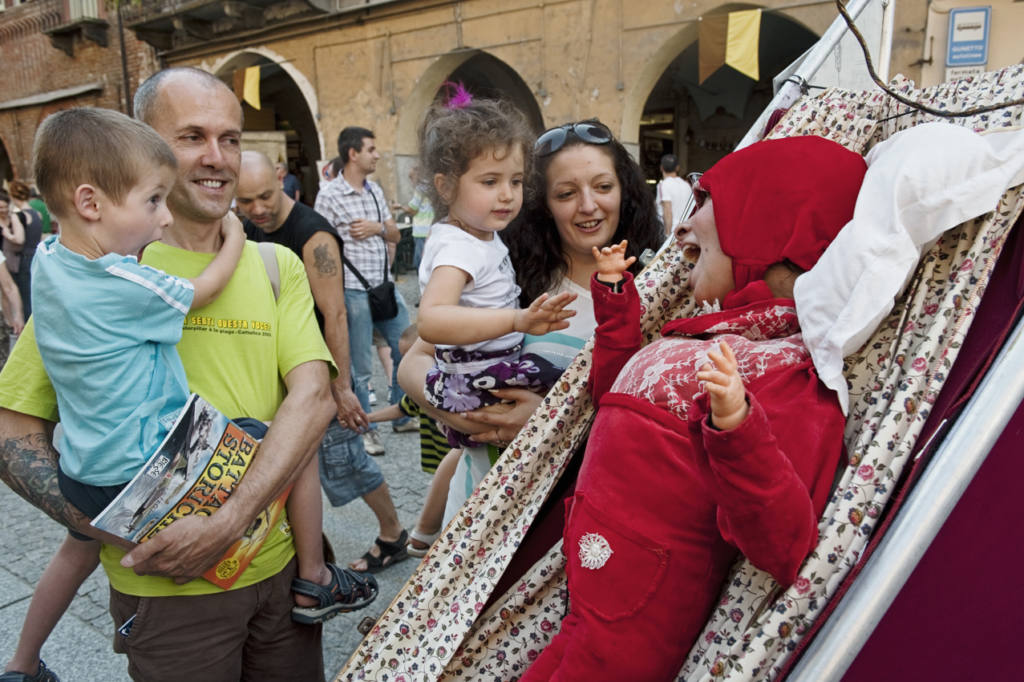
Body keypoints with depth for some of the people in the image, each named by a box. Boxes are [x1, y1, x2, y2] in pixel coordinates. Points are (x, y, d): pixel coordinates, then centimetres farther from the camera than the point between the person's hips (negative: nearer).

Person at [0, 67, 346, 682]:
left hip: (283, 561, 4)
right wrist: (107, 528, -17)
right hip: (166, 585, -3)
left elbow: (314, 398, -9)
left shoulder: (277, 266, 2)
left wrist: (227, 523, -19)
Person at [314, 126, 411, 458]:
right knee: (360, 367, 4)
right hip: (354, 292, -7)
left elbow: (395, 235, 17)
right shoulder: (330, 194, -8)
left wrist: (378, 227, -6)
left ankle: (402, 415, 29)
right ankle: (365, 429, 19)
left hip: (385, 287, 7)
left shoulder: (375, 190, 13)